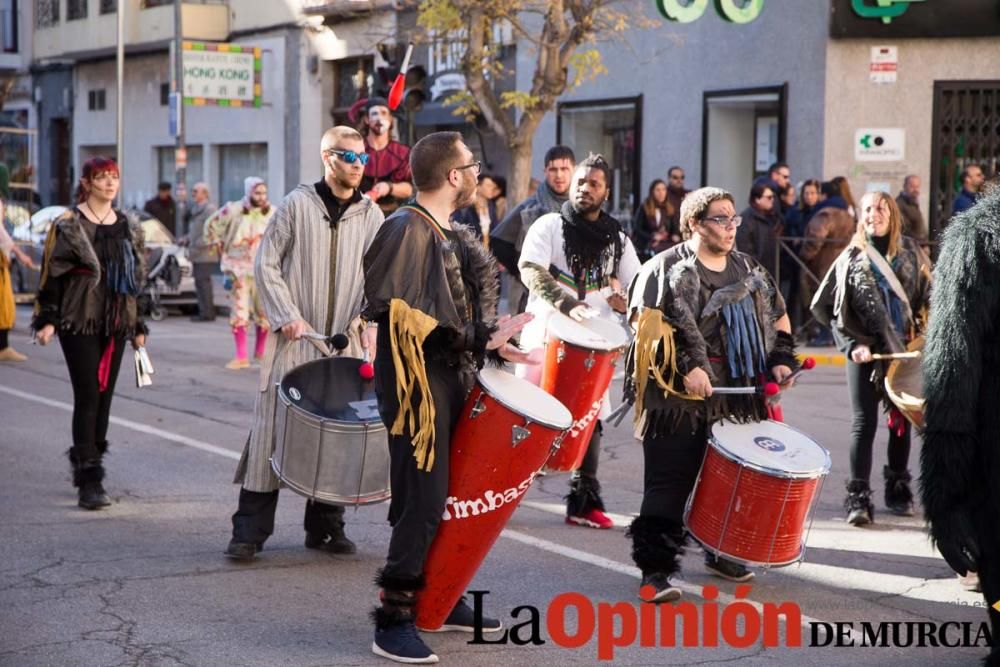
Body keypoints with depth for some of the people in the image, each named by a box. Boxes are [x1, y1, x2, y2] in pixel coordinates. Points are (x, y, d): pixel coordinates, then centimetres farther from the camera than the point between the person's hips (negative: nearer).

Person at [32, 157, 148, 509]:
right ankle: (89, 481, -12)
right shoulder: (68, 225, -3)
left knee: (104, 396, 6)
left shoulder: (128, 228, 13)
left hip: (116, 323, 5)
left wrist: (138, 326, 18)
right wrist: (47, 319, -12)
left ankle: (88, 465, 19)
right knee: (87, 397, -10)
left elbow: (137, 278, 19)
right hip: (79, 322, -5)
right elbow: (52, 274, -5)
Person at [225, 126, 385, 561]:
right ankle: (249, 532, -1)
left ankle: (325, 527, 17)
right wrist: (286, 315, -9)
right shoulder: (298, 204, 1)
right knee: (272, 427, -5)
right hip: (296, 339, -3)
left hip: (347, 343, 3)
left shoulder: (371, 215, 9)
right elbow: (266, 264, 0)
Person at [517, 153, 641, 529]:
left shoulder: (618, 240, 11)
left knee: (590, 418, 4)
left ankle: (584, 501, 11)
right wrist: (565, 303, -32)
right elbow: (530, 270, -17)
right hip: (546, 333, -3)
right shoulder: (549, 226, -1)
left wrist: (625, 300, -12)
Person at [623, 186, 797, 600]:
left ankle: (722, 553, 33)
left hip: (738, 399, 6)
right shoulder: (666, 268, -6)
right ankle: (656, 569, -2)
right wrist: (685, 367, -22)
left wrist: (781, 359, 7)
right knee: (669, 485, -6)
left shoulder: (748, 269, 14)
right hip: (679, 400, -6)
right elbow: (647, 325, -15)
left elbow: (778, 316, 23)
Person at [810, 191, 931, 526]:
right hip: (866, 352, -2)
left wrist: (923, 336, -4)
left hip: (905, 350, 2)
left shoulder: (911, 253, 6)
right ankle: (858, 497, -6)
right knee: (864, 422, -6)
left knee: (901, 419, 7)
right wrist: (852, 344, -8)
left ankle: (898, 489, 20)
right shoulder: (851, 258, 1)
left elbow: (929, 297, 9)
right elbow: (831, 308, 1)